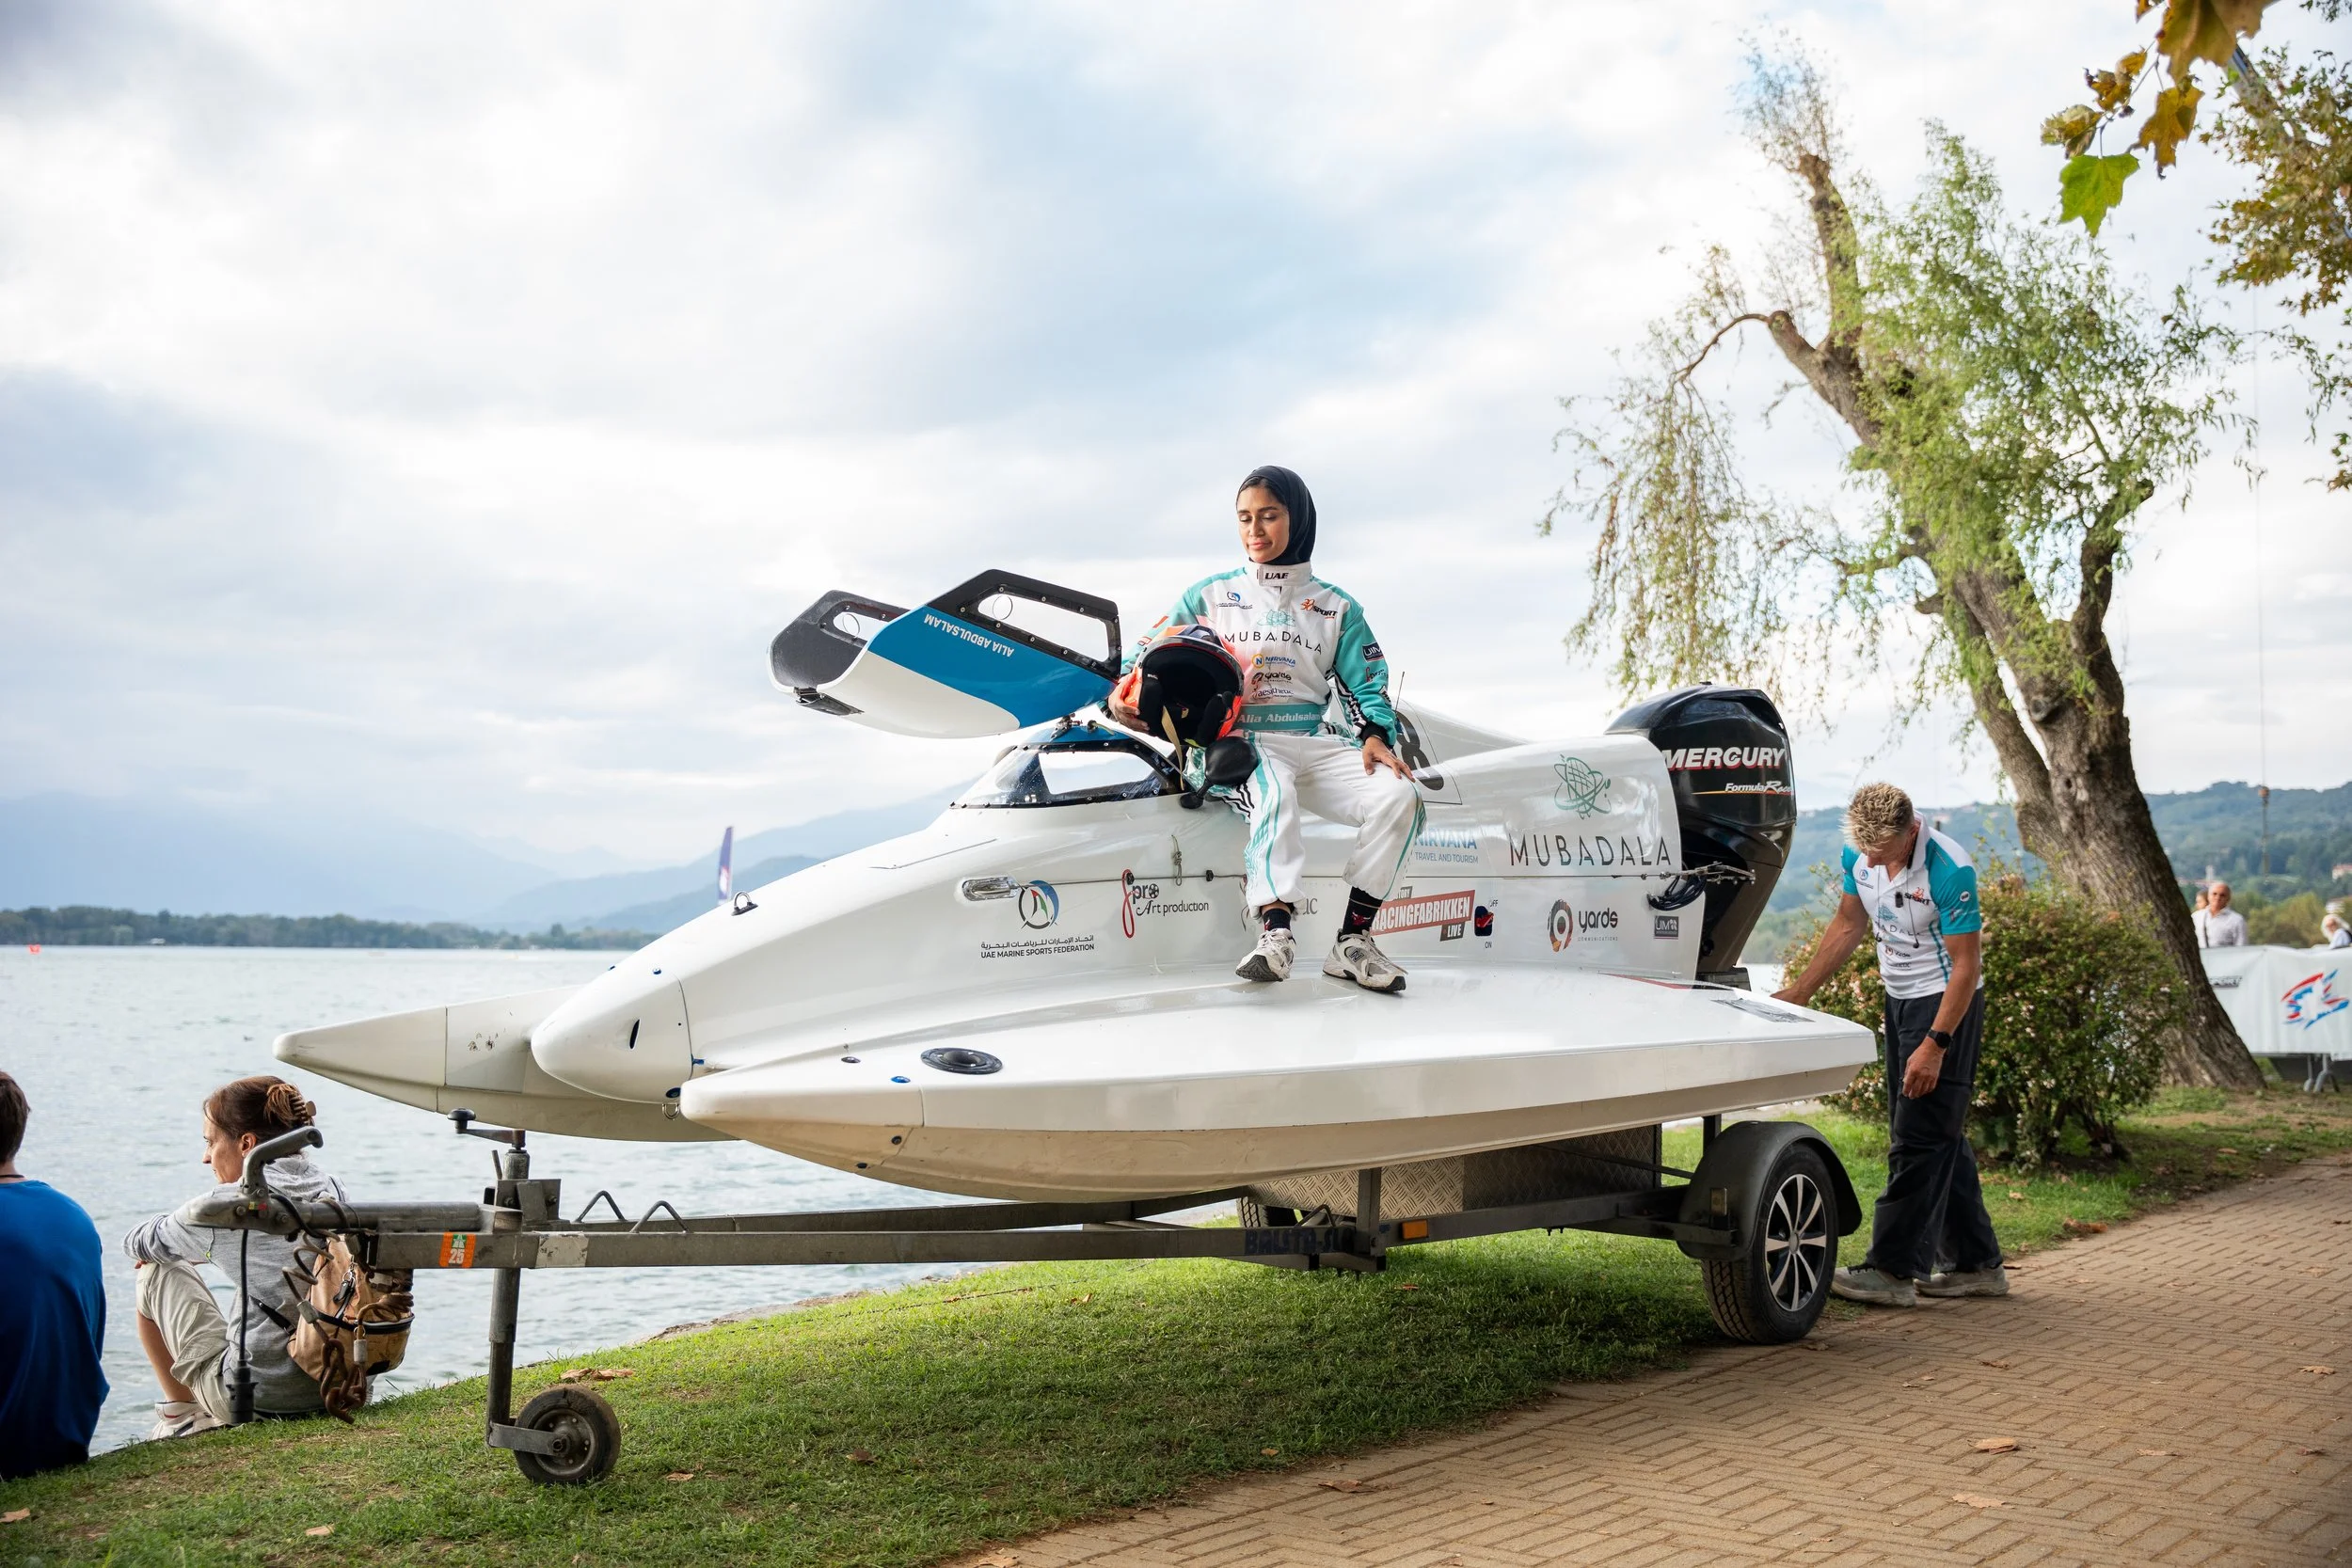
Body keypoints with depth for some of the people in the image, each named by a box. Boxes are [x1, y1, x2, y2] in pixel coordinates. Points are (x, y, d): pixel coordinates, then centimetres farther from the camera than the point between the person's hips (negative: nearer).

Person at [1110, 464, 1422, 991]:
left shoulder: (1337, 608, 18)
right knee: (1275, 795, -39)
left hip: (1315, 744, 3)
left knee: (1400, 797, -25)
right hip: (1241, 740, -2)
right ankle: (1275, 932, -50)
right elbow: (1148, 655, 14)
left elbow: (1367, 686, 13)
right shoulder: (1209, 596, 15)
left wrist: (1375, 736, -9)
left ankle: (1352, 941, -22)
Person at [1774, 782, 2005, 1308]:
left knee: (1920, 1138, -9)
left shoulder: (1949, 870, -25)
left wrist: (1934, 1045, -25)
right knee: (1940, 1137, 13)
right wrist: (1799, 993, 9)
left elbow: (1966, 965, -22)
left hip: (1946, 1004, -8)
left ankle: (1893, 1271, -7)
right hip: (1900, 999, 8)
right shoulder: (1859, 856, -3)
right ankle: (1977, 1264, 22)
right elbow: (1849, 924, 12)